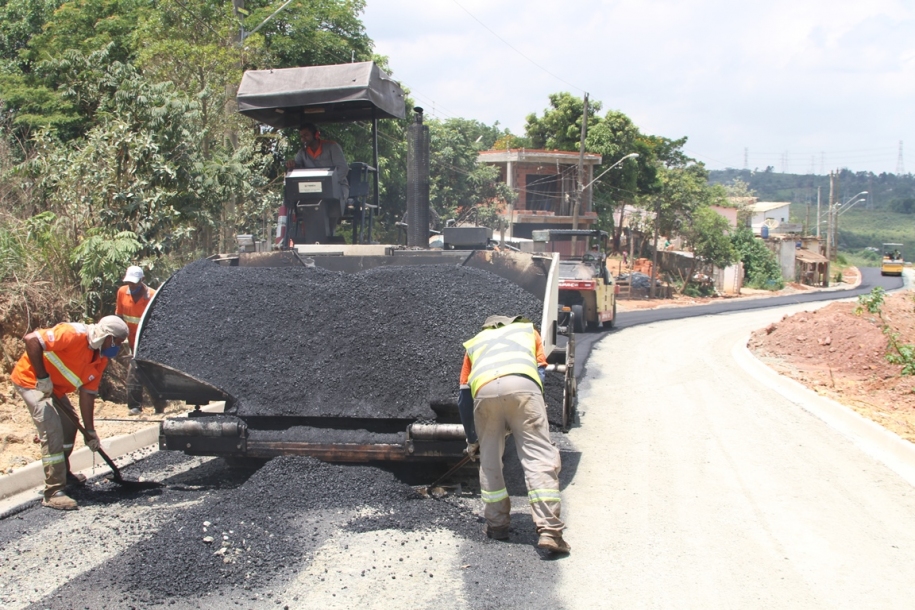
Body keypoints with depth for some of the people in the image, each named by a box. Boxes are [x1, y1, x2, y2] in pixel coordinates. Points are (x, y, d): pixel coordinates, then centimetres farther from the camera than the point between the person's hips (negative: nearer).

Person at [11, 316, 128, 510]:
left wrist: (90, 431, 0)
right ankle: (53, 492, -14)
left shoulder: (101, 358, -2)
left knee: (69, 422, 19)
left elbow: (87, 393, 2)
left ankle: (62, 473, 39)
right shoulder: (74, 334, -28)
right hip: (30, 379, -10)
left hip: (54, 386, 10)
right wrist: (42, 376, -31)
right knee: (52, 430, -17)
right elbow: (31, 339, -34)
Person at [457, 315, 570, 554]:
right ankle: (549, 531, -11)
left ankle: (497, 524, 23)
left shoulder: (475, 343, 39)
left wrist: (472, 440, 45)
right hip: (522, 385, -1)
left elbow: (464, 398, 36)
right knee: (539, 456, -2)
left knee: (489, 460, 18)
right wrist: (522, 423, 35)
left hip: (484, 389, 2)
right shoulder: (528, 330, 39)